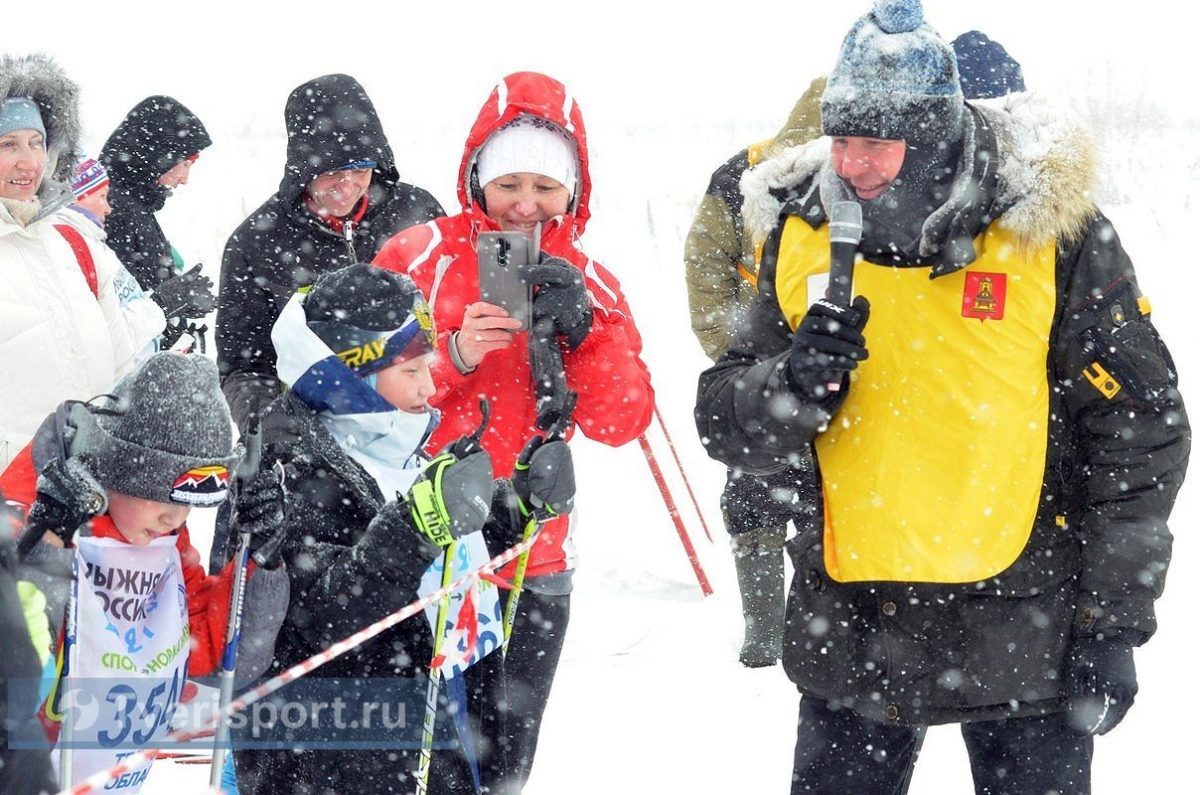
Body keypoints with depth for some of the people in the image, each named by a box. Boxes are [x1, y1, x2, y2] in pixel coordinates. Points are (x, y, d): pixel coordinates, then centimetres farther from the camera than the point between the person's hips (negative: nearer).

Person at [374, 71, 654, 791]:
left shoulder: (591, 287, 8)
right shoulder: (419, 258, -2)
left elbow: (622, 421, -3)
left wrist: (580, 329, -18)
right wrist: (453, 356, -22)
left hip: (532, 562, 3)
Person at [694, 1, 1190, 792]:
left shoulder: (1051, 234, -10)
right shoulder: (806, 236, 0)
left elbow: (1139, 435, -5)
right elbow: (725, 423, 3)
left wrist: (1113, 623, -6)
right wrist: (795, 386, -20)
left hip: (1022, 630, -3)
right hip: (851, 626, 3)